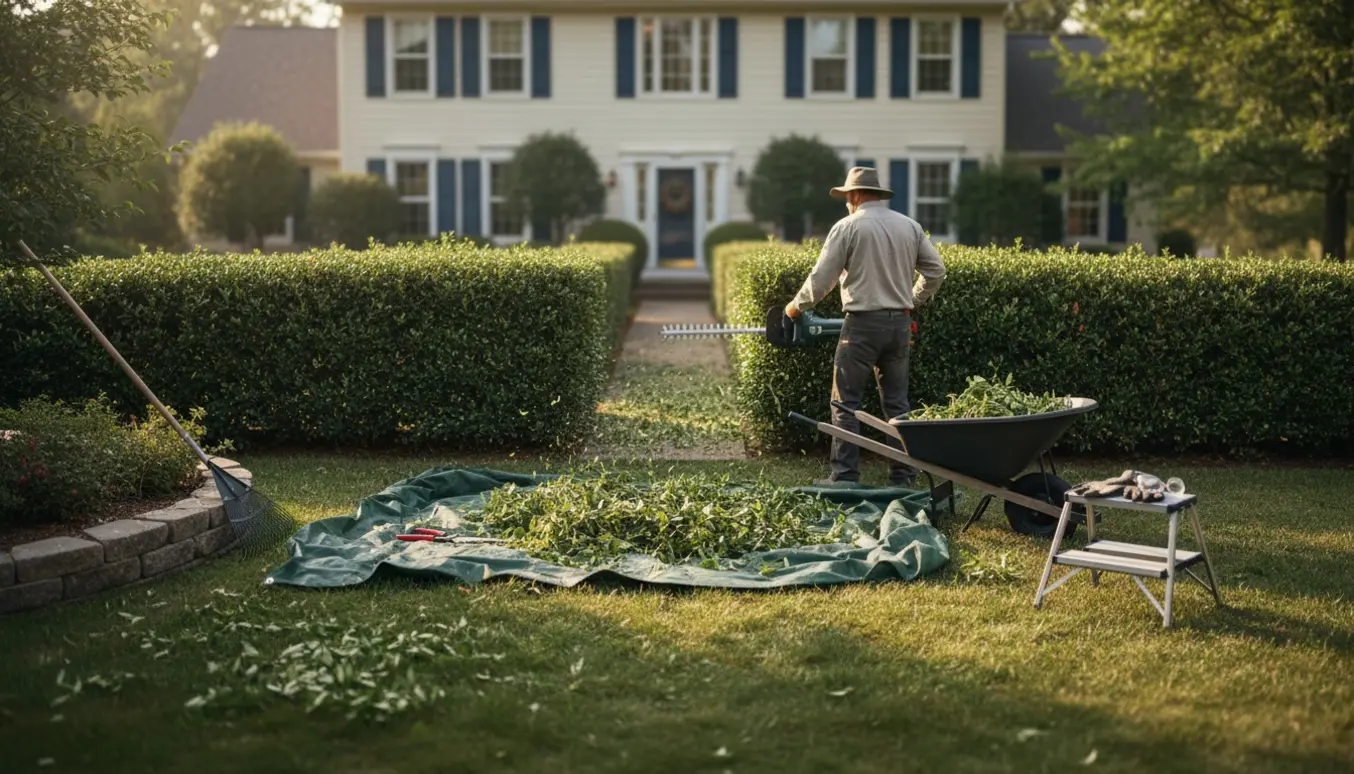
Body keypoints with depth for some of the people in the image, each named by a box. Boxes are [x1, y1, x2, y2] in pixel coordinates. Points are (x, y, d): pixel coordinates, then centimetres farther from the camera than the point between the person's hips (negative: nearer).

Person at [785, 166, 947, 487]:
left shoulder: (848, 227, -6)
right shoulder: (910, 226, 9)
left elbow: (821, 279, -5)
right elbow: (935, 271, 12)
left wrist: (796, 306, 11)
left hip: (863, 324, -5)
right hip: (900, 323, 5)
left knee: (846, 401, 1)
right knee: (897, 402, 10)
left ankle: (844, 476, -2)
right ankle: (903, 476, 10)